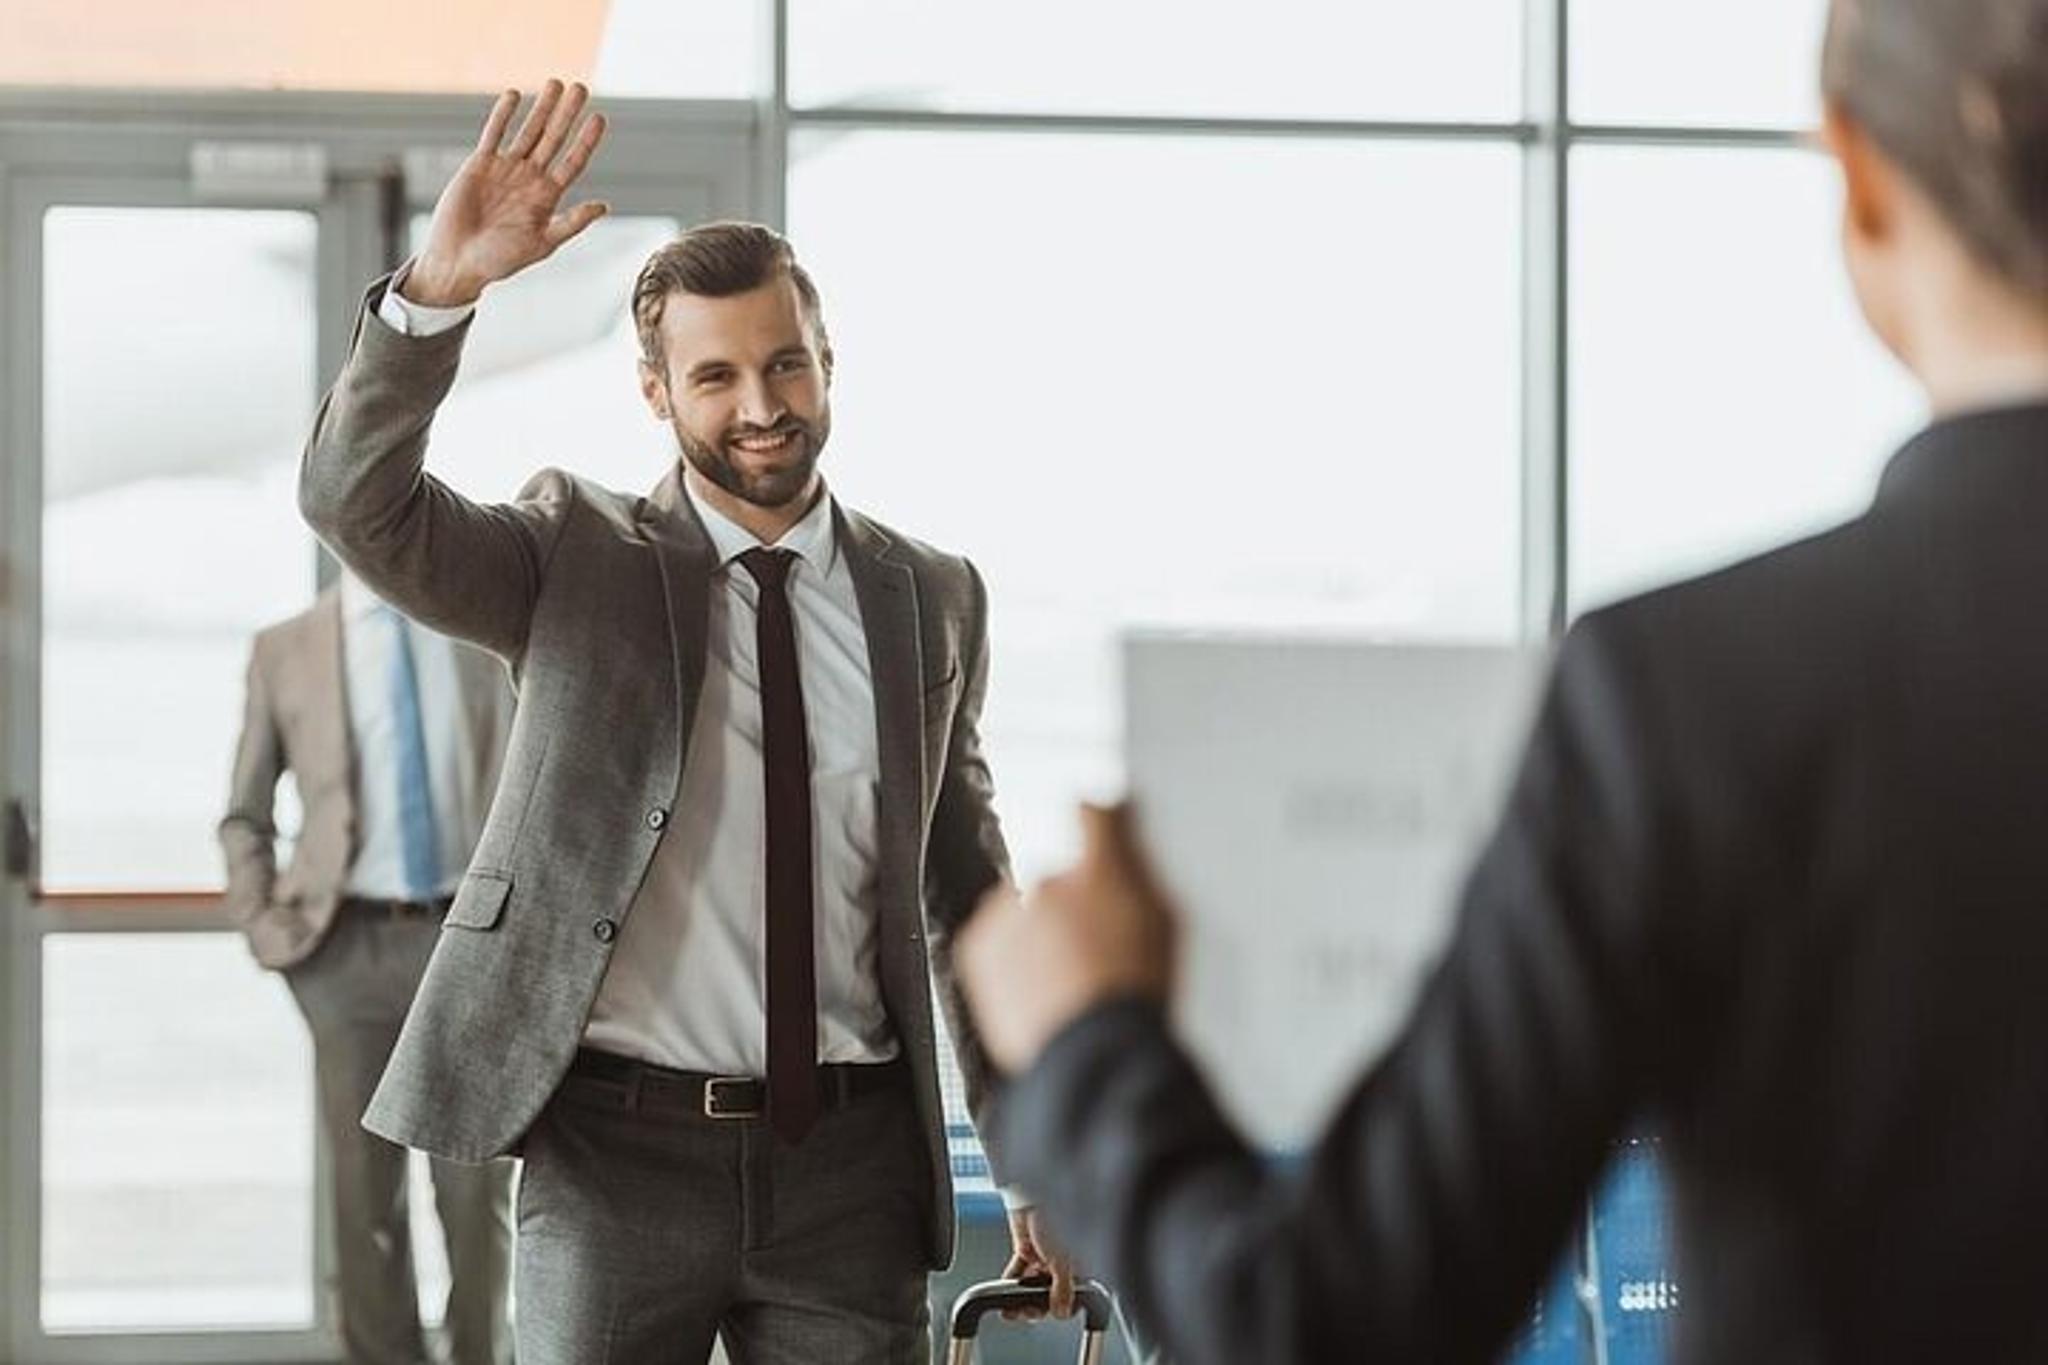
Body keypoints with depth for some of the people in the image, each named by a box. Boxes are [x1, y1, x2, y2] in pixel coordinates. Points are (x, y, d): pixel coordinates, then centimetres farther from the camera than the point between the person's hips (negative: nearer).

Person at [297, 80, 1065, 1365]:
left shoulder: (931, 598, 8)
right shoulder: (580, 559, 2)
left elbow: (968, 893, 14)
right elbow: (358, 503, -14)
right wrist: (438, 290, -29)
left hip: (853, 1161, 2)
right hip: (618, 1149, -2)